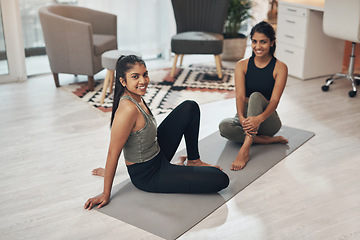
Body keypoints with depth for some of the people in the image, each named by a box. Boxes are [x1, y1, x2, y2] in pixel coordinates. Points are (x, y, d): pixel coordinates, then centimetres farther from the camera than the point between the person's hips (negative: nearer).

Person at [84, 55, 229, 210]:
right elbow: (113, 152, -26)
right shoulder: (128, 109, -31)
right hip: (148, 176, -9)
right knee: (221, 180, -17)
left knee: (190, 108, 13)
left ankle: (193, 162, 21)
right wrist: (105, 194, -19)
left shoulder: (135, 97, -2)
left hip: (157, 155, 9)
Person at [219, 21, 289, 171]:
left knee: (256, 96, -34)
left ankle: (245, 150, -43)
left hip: (267, 121, -2)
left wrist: (259, 118, -40)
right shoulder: (242, 65, 0)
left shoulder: (280, 68, -6)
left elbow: (274, 100, -18)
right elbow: (240, 96, -14)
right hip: (246, 117, 2)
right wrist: (241, 118, -36)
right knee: (224, 127, -32)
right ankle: (269, 140, -20)